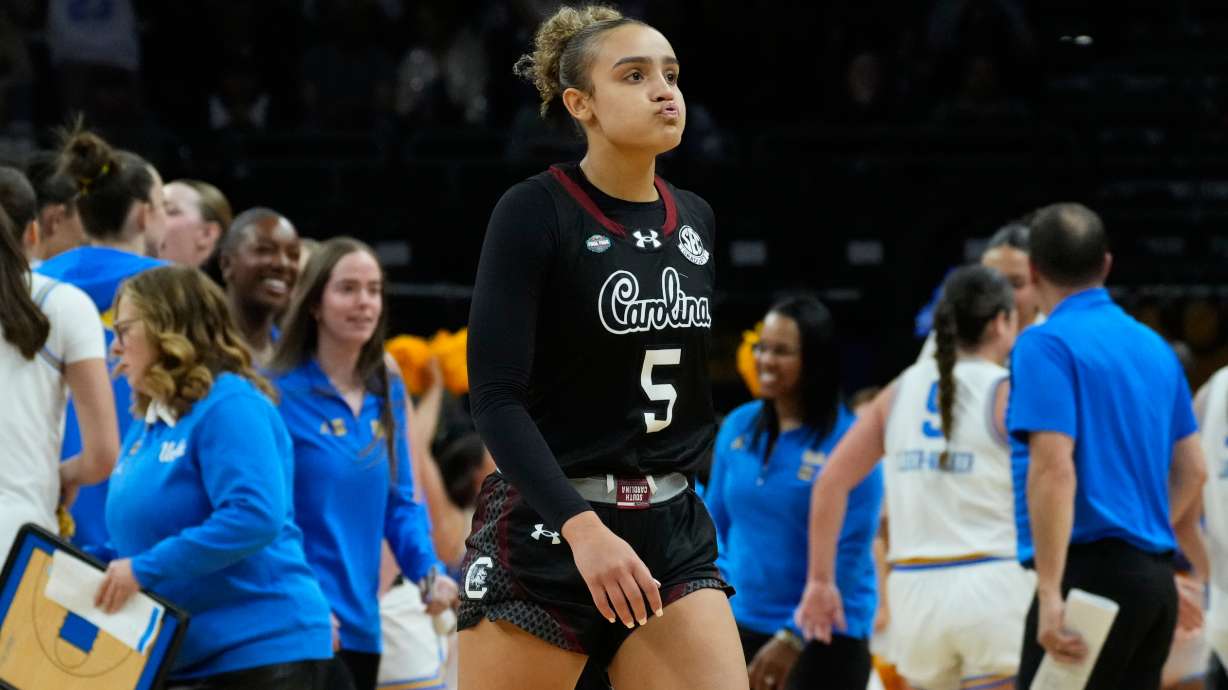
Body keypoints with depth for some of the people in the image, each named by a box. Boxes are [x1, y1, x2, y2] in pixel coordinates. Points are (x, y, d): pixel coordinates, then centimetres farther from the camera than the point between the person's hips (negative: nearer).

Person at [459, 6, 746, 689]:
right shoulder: (535, 213, -10)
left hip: (672, 532, 5)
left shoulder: (696, 221, 8)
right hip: (544, 531, -5)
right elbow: (495, 397, -17)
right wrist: (583, 527, -28)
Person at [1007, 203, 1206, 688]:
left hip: (1091, 572, -8)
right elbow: (1192, 472, 18)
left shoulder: (1046, 344, -8)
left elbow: (1053, 468, -18)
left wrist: (1050, 593, -21)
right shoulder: (1155, 347, 15)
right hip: (1155, 576, 8)